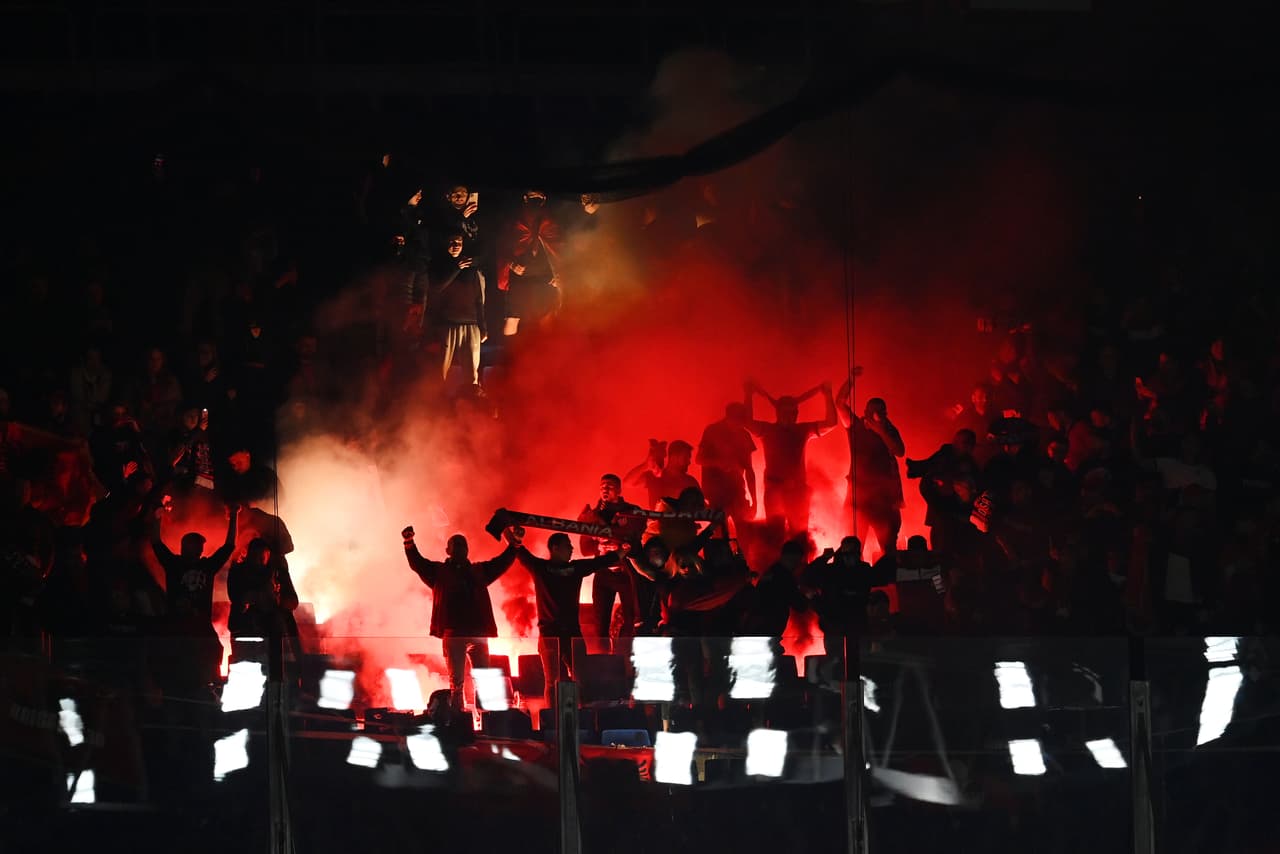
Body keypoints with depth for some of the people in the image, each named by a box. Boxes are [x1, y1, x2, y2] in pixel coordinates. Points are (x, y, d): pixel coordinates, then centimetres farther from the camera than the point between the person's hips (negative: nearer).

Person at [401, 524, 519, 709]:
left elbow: (504, 562, 23)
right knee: (456, 682, -2)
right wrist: (409, 543, -15)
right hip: (453, 633, -3)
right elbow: (417, 563, 0)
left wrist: (513, 543, 8)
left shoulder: (479, 571, 20)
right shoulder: (439, 571, 12)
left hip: (478, 632, 3)